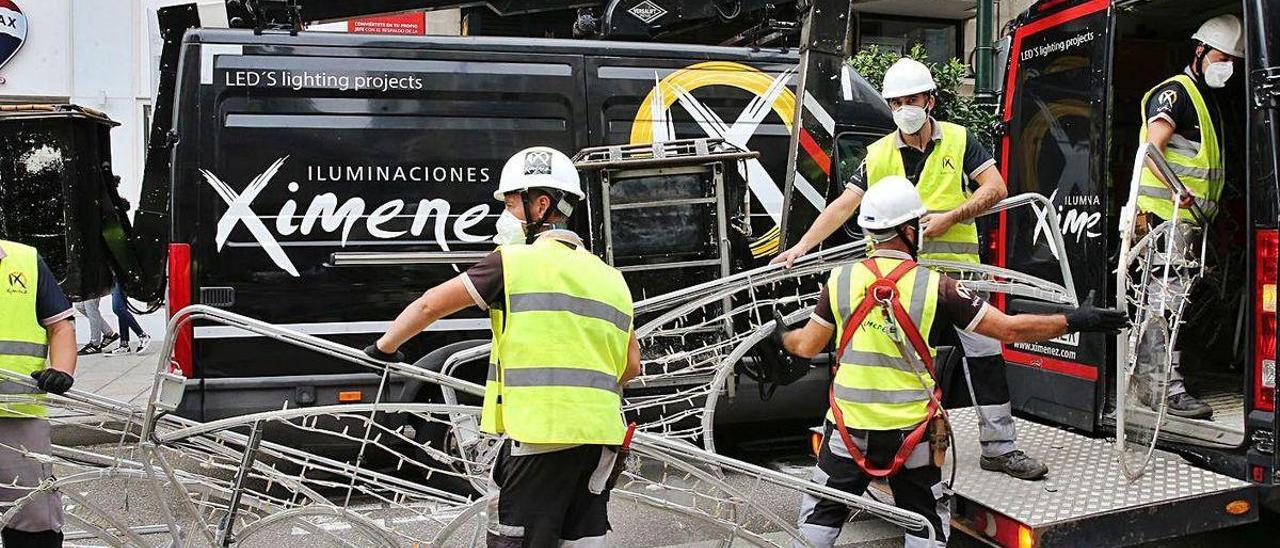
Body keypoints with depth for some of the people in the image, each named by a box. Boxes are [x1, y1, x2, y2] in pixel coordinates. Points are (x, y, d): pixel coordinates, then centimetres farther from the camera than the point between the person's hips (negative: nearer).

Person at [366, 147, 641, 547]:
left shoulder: (516, 262, -3)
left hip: (541, 434, -6)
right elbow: (631, 366, 18)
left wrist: (385, 347, 17)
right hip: (599, 436, 6)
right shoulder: (610, 276, 15)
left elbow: (430, 305, 2)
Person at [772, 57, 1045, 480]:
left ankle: (1000, 447, 12)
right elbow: (844, 206, 1)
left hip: (955, 266, -1)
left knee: (984, 351, 0)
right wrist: (802, 246, -9)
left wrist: (948, 217, -15)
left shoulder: (959, 140, 3)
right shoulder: (879, 154, 5)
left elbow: (996, 188, -4)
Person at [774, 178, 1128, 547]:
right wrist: (1074, 321, 1)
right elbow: (1009, 329, -9)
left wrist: (781, 336, 26)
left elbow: (807, 346, 3)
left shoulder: (841, 280, -5)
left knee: (820, 516, 15)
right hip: (911, 432, -1)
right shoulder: (936, 287, -11)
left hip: (849, 429, 1)